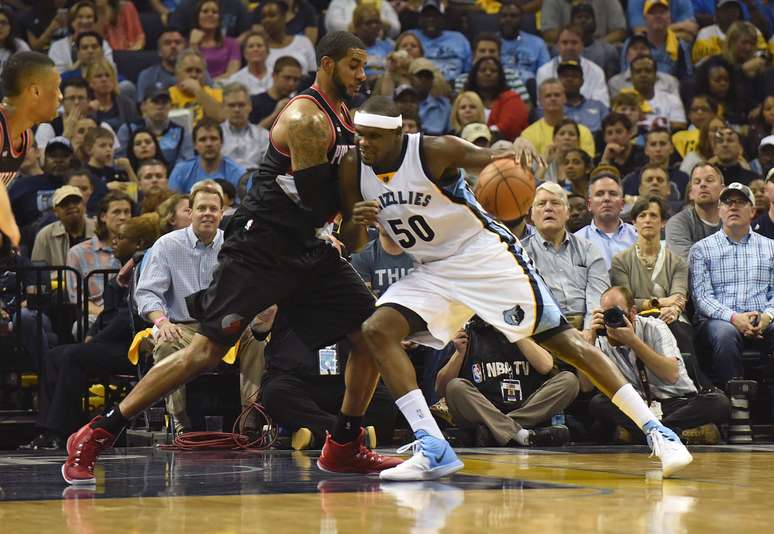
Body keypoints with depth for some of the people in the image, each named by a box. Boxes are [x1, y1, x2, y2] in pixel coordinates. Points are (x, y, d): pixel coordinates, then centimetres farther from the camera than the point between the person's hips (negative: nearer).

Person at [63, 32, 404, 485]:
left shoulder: (342, 117, 13)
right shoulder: (305, 120, -16)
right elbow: (315, 202, -21)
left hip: (309, 249, 9)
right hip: (261, 246, -9)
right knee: (207, 352, -13)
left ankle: (345, 447, 15)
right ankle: (94, 437, -7)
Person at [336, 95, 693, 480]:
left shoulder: (434, 151, -19)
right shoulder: (353, 170, -5)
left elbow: (498, 163, -15)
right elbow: (352, 244, 4)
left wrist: (517, 153, -40)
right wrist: (356, 223, -20)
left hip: (485, 256, -5)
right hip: (433, 271, 6)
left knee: (563, 340, -10)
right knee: (378, 330, -16)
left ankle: (656, 432, -6)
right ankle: (433, 450, -17)